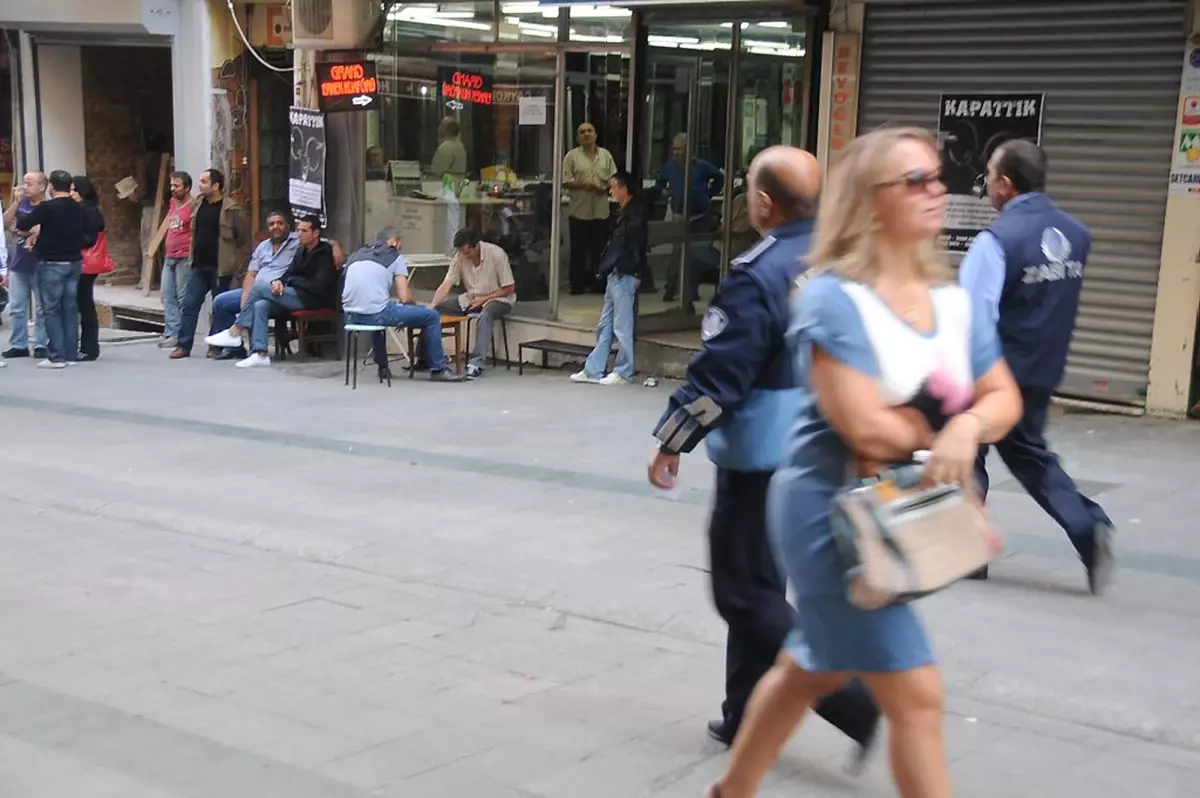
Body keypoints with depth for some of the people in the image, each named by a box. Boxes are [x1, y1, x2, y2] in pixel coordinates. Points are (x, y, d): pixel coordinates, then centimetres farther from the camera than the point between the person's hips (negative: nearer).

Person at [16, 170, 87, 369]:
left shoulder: (46, 208, -15)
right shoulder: (78, 208, 5)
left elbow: (22, 224, -8)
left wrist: (21, 213, 15)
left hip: (52, 264, -6)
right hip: (74, 262, 6)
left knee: (52, 310, -1)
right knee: (70, 309, 9)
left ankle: (56, 356, -4)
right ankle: (70, 354, 11)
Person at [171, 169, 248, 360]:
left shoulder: (230, 208, -10)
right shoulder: (197, 204, 8)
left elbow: (242, 236, -6)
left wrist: (229, 255, 0)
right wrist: (193, 254, 16)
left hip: (219, 266, -6)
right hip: (198, 265, 6)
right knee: (189, 304, 3)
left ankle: (216, 346, 12)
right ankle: (183, 345, 7)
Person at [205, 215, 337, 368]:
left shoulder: (324, 255, -9)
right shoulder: (302, 251, 16)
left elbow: (319, 286, -17)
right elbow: (289, 275, 15)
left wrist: (291, 280, -6)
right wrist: (279, 281, -10)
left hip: (314, 299, -8)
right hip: (298, 294, 8)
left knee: (259, 287, -16)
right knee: (260, 305, -17)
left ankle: (234, 332, -8)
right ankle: (260, 353, -23)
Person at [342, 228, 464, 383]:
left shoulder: (356, 255, 22)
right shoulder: (394, 256, 8)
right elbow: (404, 297, 1)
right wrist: (413, 304, 24)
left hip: (351, 316, 7)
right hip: (375, 313, -6)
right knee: (432, 316, 8)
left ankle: (383, 368, 43)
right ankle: (438, 369, 14)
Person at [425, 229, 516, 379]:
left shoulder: (496, 254, -21)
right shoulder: (460, 257, -10)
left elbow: (509, 288, -15)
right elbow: (446, 285, -15)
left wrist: (484, 299, -21)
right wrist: (431, 306, -30)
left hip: (497, 298, -5)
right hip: (471, 298, 5)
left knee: (484, 315, -40)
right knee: (435, 310, -11)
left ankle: (476, 363, -42)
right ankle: (424, 358, -2)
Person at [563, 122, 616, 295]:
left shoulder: (606, 155, 10)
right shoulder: (572, 156, -1)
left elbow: (614, 178, 10)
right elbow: (565, 181, -6)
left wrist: (606, 187, -10)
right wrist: (584, 185, -19)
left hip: (601, 211, 3)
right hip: (579, 211, -3)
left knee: (599, 248, 9)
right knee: (579, 250, 2)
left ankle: (597, 282, 20)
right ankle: (577, 284, 10)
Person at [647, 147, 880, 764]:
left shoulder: (758, 276, -20)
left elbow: (717, 374, -19)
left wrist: (672, 442, -8)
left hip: (761, 459, -8)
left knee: (746, 594, 2)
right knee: (760, 584, 19)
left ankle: (855, 705, -4)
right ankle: (747, 717, 28)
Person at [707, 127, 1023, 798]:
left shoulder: (953, 298, 5)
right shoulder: (834, 298, -18)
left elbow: (1005, 398, 2)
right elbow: (865, 427, -26)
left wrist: (967, 427, -21)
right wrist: (939, 430, -9)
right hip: (830, 513, -8)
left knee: (814, 667, 22)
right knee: (917, 695, -7)